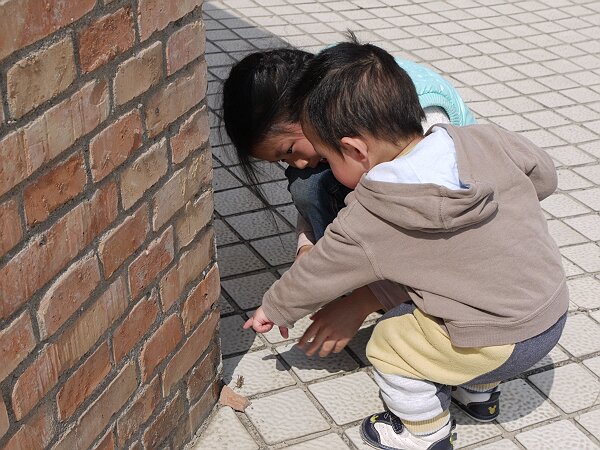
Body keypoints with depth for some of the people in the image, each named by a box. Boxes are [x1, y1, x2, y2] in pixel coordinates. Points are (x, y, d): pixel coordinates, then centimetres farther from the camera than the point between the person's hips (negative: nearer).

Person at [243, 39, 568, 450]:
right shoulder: (486, 140, -8)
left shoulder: (366, 222, -18)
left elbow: (316, 276, -2)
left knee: (388, 342, 8)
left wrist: (275, 309, 16)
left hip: (502, 343, -7)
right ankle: (478, 393, 44)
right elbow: (545, 175, 8)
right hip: (556, 310, 7)